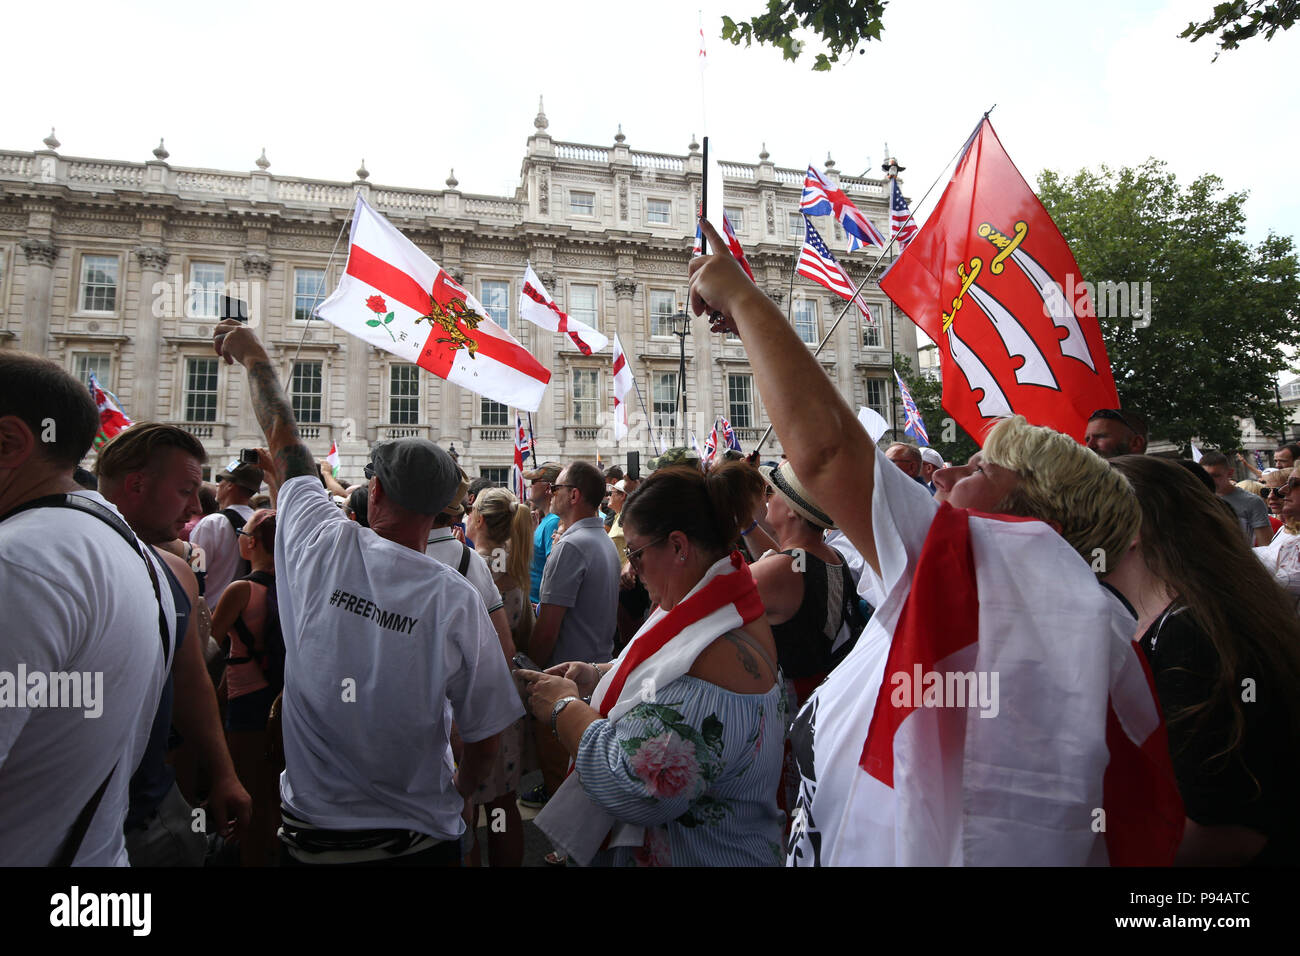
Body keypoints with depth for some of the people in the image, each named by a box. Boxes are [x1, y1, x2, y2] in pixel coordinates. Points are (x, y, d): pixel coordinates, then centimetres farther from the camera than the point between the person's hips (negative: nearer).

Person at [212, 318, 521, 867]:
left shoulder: (321, 546, -16)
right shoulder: (457, 600, -20)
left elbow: (283, 442, 2)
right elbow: (484, 740, -11)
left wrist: (252, 356, 18)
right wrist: (459, 795, 11)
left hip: (311, 831, 2)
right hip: (421, 838, -1)